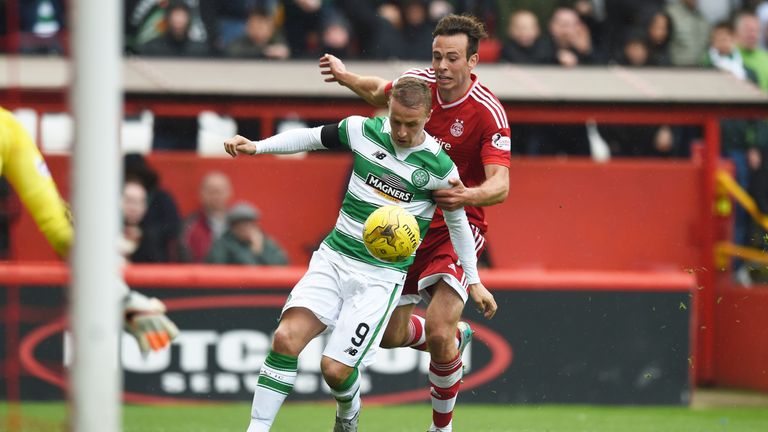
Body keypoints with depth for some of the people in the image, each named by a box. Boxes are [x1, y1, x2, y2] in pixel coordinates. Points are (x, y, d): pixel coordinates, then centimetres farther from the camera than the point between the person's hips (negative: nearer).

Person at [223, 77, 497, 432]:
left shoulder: (439, 166, -8)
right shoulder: (363, 130, -2)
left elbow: (457, 221, 8)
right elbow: (312, 137, 15)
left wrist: (473, 281, 16)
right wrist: (256, 147, 6)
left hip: (381, 277, -3)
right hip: (333, 257, 3)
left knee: (335, 369, -13)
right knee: (287, 337, -20)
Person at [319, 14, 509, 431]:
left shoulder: (489, 112, -21)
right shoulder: (419, 82, -5)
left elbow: (500, 185, -31)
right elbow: (381, 93, 20)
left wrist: (468, 195, -50)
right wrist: (346, 77, 3)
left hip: (458, 225, -5)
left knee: (438, 332, -21)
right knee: (392, 334, 5)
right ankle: (456, 336, 38)